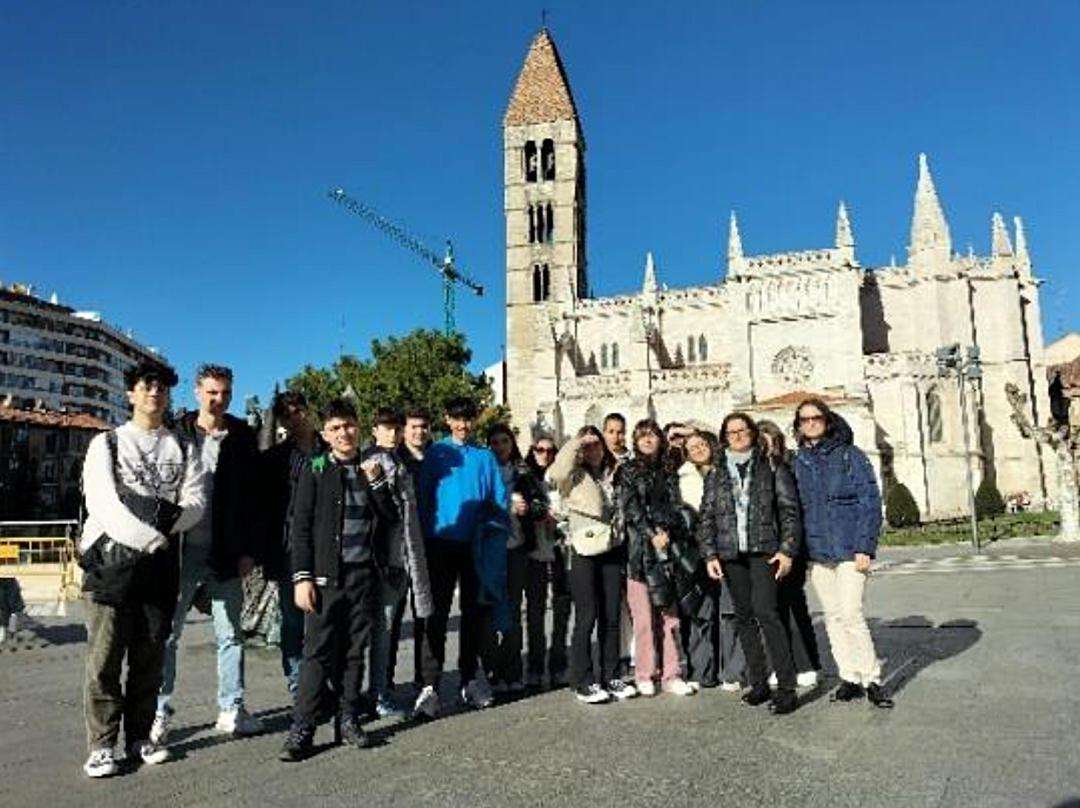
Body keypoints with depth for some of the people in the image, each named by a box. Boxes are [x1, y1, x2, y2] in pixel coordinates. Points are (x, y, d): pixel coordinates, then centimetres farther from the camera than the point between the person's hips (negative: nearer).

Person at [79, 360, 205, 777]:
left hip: (161, 564, 3)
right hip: (111, 559, -3)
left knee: (150, 657, 8)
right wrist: (150, 537, -17)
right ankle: (101, 746, 6)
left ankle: (140, 738, 18)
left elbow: (196, 502, 3)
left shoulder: (183, 450, 14)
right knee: (104, 657, -3)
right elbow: (101, 502, -8)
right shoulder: (106, 443, 6)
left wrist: (170, 517, -18)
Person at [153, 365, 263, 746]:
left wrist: (249, 550, -1)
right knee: (167, 634, 7)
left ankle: (231, 709, 20)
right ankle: (160, 712, 20)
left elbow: (252, 497, 4)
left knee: (230, 635, 9)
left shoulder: (241, 438, 4)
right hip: (181, 552, -1)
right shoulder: (176, 435, 2)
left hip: (227, 554, 1)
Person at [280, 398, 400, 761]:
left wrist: (376, 482, -7)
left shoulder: (371, 468, 12)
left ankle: (348, 720, 21)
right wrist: (302, 577, -8)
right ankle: (301, 728, 5)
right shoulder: (314, 470, 2)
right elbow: (301, 527, -1)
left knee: (355, 651, 9)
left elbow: (391, 519, 6)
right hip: (326, 576, -3)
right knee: (318, 652, -3)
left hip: (365, 574, 3)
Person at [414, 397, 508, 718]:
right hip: (442, 542, -2)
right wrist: (425, 534, -5)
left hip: (475, 545, 2)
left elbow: (500, 499, 9)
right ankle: (430, 685, -3)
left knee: (474, 611, 11)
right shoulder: (435, 453, 3)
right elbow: (423, 496, 2)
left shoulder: (485, 456, 8)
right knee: (438, 611, -6)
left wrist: (494, 529, -4)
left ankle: (471, 679, 23)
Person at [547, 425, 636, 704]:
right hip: (584, 552, -5)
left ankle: (610, 677, 20)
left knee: (611, 617, 9)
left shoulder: (614, 474, 15)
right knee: (586, 617, -2)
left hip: (613, 550, 5)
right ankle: (583, 682, 8)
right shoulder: (574, 475, 0)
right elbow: (556, 471, -22)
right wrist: (577, 442, -15)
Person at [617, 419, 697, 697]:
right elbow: (630, 509, -4)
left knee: (670, 616, 2)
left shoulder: (667, 475, 19)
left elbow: (675, 510, 15)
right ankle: (645, 676, 4)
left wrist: (667, 533, -1)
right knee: (644, 617, -4)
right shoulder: (627, 472, 7)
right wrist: (651, 535, -13)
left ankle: (671, 675, 8)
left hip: (668, 550, 4)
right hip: (639, 550, -3)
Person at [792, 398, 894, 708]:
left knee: (851, 614, -10)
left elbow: (870, 503, -4)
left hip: (849, 548, -4)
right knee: (833, 617, 9)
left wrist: (864, 547, -11)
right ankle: (850, 679, 20)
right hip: (816, 550, 4)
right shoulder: (798, 462, 9)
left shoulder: (850, 455, -2)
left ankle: (872, 679, 5)